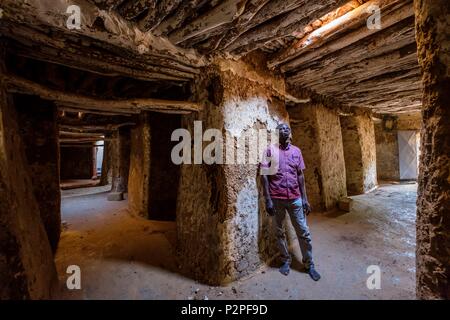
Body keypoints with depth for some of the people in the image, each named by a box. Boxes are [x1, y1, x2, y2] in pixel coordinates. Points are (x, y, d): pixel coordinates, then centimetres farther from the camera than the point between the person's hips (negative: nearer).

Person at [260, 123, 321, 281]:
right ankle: (286, 261, 32)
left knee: (303, 232, 9)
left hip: (295, 198, 2)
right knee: (279, 232, 12)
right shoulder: (270, 150, -3)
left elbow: (300, 176, 9)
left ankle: (309, 264, 28)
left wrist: (305, 198, 5)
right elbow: (264, 175, -6)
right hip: (277, 199, -2)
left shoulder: (296, 151, 7)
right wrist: (268, 200, -11)